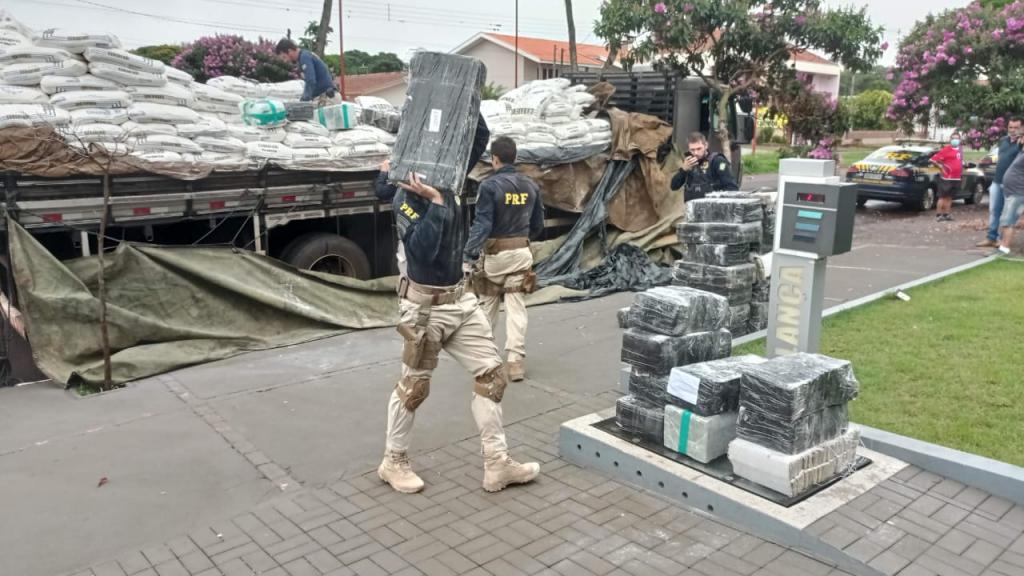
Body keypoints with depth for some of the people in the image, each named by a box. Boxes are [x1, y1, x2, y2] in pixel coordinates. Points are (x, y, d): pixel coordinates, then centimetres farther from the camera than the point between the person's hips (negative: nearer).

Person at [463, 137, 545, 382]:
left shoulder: (490, 186, -14)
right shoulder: (531, 185, 3)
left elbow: (482, 225, -19)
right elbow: (538, 225, 10)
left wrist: (468, 256, -20)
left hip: (495, 253, -3)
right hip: (521, 253, 3)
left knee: (487, 306, 15)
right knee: (516, 308, 4)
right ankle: (515, 360, -1)